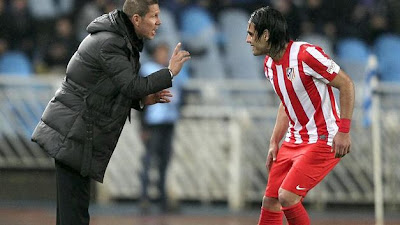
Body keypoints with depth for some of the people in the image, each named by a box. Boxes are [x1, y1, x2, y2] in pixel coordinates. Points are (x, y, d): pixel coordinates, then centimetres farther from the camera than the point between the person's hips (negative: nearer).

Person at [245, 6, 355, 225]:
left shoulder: (306, 54, -20)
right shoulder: (269, 64, 7)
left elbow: (346, 84, -16)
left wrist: (343, 131, -20)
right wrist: (274, 142, 14)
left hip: (322, 141, -8)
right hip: (294, 141, 8)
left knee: (287, 196, -19)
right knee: (270, 201, 5)